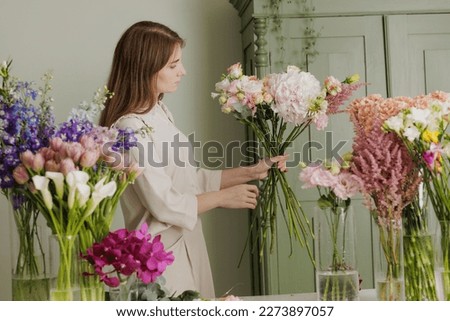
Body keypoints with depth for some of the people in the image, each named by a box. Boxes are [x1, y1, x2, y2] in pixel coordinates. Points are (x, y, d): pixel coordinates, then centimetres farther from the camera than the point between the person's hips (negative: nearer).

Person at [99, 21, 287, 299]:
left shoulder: (160, 113, 7)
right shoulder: (131, 129, -21)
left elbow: (192, 178, 13)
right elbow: (164, 205, -21)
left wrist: (250, 172, 6)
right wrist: (224, 197, -9)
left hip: (188, 245, 9)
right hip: (162, 255, -9)